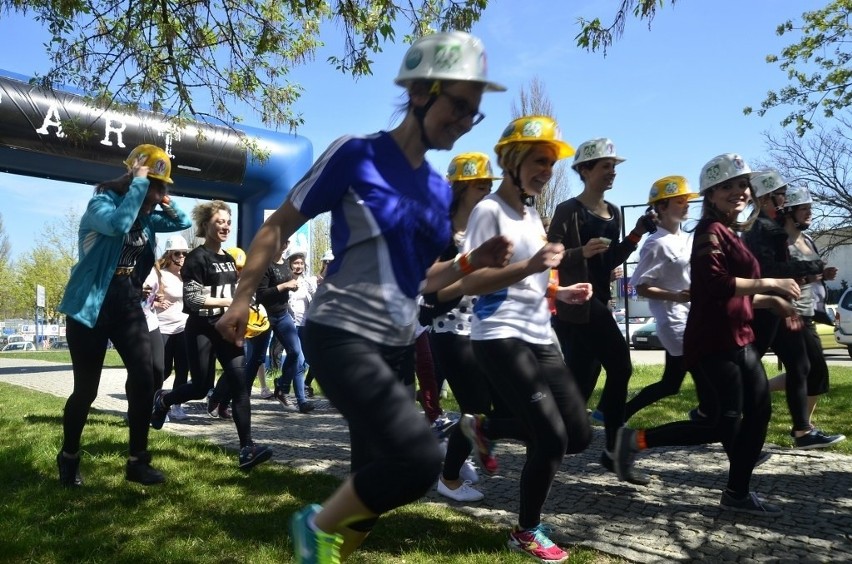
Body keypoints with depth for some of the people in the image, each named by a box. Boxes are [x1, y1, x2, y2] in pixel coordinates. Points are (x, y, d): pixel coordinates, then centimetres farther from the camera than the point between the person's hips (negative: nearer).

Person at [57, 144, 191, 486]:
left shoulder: (146, 216, 8)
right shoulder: (101, 203, -11)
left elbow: (183, 223, 20)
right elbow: (118, 224, -33)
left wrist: (164, 202, 3)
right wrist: (139, 183, -24)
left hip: (127, 306, 6)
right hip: (90, 308, -6)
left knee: (144, 378, -6)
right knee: (86, 388, 2)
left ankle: (137, 461, 4)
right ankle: (68, 456, 27)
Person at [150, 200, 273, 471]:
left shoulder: (230, 259, 12)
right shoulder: (197, 257, -9)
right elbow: (191, 299, -16)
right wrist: (228, 302, -20)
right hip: (201, 330, -5)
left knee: (239, 383, -8)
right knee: (201, 387, 4)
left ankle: (247, 450, -11)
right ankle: (162, 400, 39)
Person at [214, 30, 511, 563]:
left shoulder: (440, 190, 10)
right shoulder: (355, 155, -9)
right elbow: (278, 227, -3)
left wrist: (471, 262, 3)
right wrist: (243, 299, -9)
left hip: (395, 346, 8)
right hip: (341, 336, -7)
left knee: (374, 482, 12)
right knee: (420, 459, -21)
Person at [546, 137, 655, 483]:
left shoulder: (613, 212, 12)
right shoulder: (568, 210, -10)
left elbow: (610, 261, 15)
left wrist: (636, 236, 3)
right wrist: (582, 252, -30)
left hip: (599, 304, 8)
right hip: (574, 306, -7)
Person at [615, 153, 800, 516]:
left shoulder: (731, 233, 17)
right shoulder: (710, 231, -11)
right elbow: (716, 284, -26)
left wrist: (771, 301, 16)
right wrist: (768, 283, -18)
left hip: (736, 339, 10)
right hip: (712, 343, -10)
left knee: (759, 410, 9)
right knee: (724, 424, -7)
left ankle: (737, 493, 21)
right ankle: (636, 440, 4)